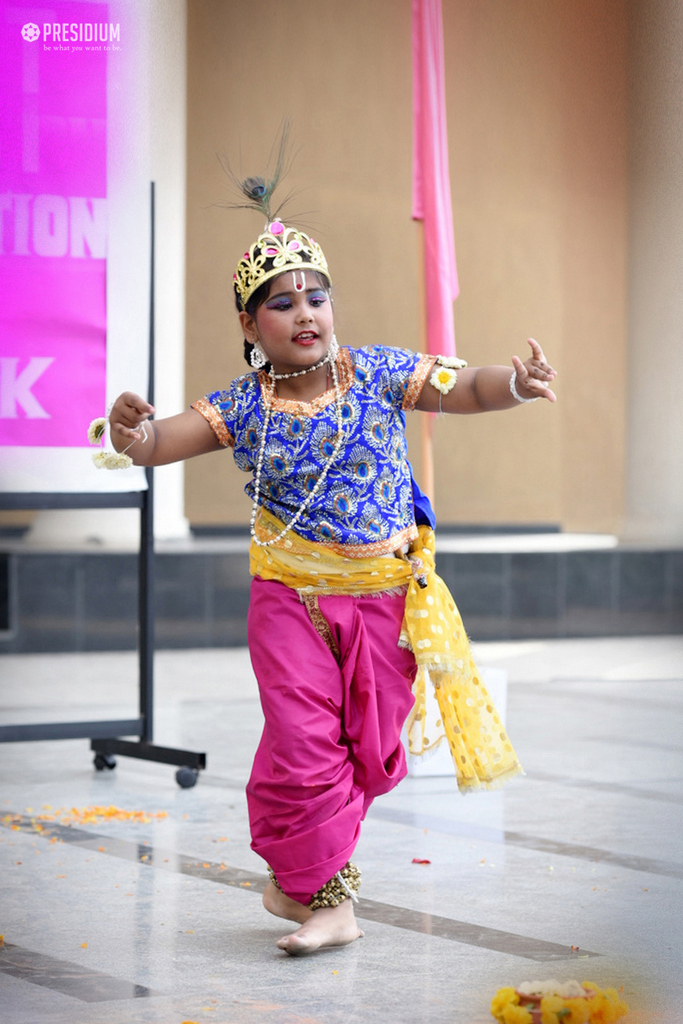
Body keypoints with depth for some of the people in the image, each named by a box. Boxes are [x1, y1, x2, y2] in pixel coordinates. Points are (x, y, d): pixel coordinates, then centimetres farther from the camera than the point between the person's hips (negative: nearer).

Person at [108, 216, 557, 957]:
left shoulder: (379, 374, -8)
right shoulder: (242, 408, -8)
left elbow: (465, 390, -12)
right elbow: (166, 440, -15)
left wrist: (513, 385, -34)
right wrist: (135, 434, -40)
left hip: (386, 595, 1)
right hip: (291, 598, -1)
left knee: (369, 747, 10)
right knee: (304, 748, -5)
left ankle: (297, 871, 33)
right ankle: (326, 897, 14)